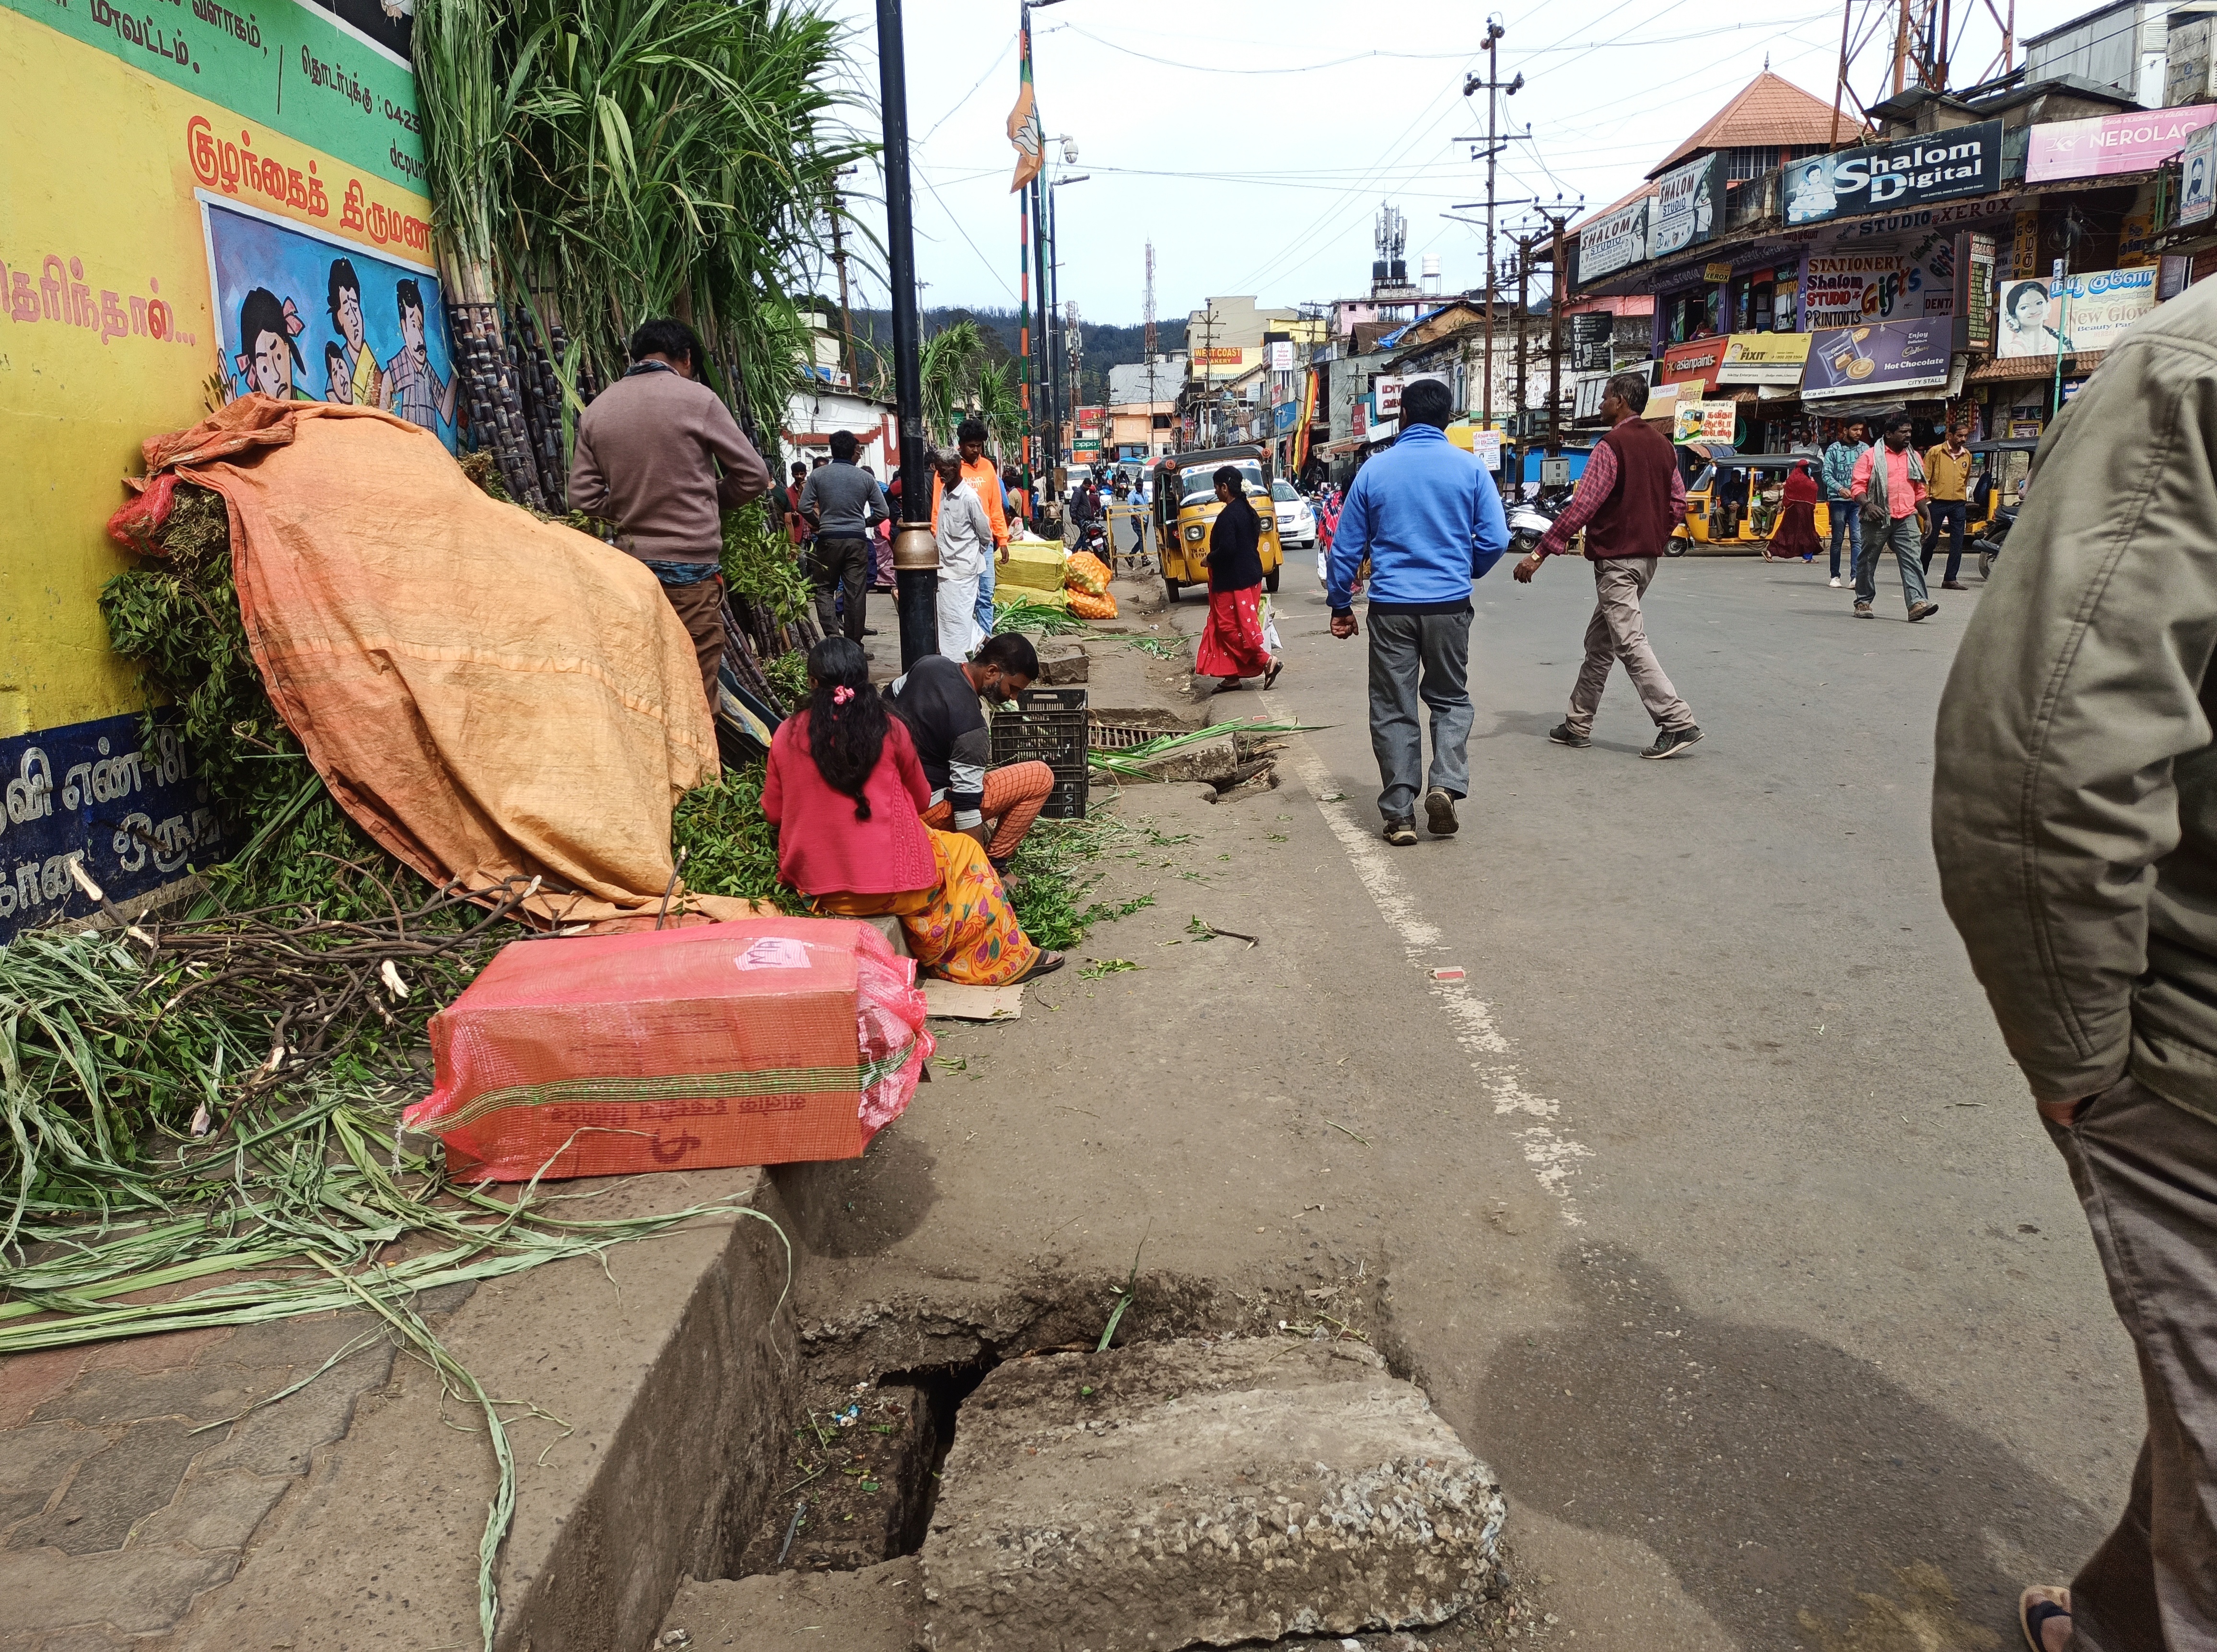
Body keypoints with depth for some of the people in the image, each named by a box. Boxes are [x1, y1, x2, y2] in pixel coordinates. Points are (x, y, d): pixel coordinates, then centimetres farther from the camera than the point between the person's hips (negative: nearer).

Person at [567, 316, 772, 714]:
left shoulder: (597, 409, 5)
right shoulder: (696, 398, -8)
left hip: (631, 562, 5)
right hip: (690, 565, -5)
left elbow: (583, 496, 6)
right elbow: (754, 476, -2)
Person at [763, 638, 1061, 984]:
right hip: (890, 884, -4)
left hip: (812, 885, 4)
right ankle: (1006, 959, 32)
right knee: (966, 852, 23)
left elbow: (772, 812, 8)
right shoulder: (889, 729, -8)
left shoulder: (787, 735, -4)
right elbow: (920, 800, 6)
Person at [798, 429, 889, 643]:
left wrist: (820, 523, 14)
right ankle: (853, 642, 9)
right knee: (856, 592, 5)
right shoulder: (866, 478, 0)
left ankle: (832, 634, -7)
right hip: (857, 540, 0)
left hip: (829, 539, 0)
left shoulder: (817, 475, 0)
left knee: (824, 588, 11)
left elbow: (805, 507, -3)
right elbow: (883, 512, 0)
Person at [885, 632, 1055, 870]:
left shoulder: (931, 663, -2)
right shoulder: (972, 728, -26)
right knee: (1041, 777, -9)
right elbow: (966, 803, -26)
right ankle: (994, 865, 0)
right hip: (924, 808, -9)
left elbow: (889, 696, 17)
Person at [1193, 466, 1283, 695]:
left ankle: (1267, 660, -6)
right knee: (1230, 626, 13)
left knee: (1230, 627, -2)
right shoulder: (1248, 511, 10)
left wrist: (1209, 559, -8)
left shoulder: (1228, 515, -19)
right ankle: (1232, 676, 16)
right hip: (1251, 575, 10)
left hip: (1233, 581, -10)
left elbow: (1227, 549, -27)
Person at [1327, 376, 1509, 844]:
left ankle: (1399, 815, 7)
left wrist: (1340, 604, 14)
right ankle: (1446, 784, -4)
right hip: (1449, 604, 0)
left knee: (1393, 710, 8)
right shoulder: (1470, 468, 0)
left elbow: (1346, 546, 4)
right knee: (1450, 699, 17)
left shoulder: (1375, 470, 1)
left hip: (1391, 607, 0)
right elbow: (1495, 540, -2)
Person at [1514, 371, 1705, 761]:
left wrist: (1540, 553, -19)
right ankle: (1579, 725, 21)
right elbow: (1678, 503, 14)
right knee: (1599, 641, 15)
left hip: (1615, 558, -9)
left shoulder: (1612, 445, -13)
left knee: (1631, 644, -9)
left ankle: (1679, 724, -12)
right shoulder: (1661, 445, 13)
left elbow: (1582, 506, -20)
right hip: (1646, 558, 9)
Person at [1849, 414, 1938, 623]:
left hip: (1906, 519, 4)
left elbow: (1919, 491, 23)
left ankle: (1917, 602, -18)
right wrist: (1867, 505, -23)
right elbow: (1857, 486, -6)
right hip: (1878, 519, -4)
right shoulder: (1871, 457, 0)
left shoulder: (1914, 459, 17)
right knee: (1867, 561, 5)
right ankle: (1863, 602, 18)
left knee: (1912, 560, -10)